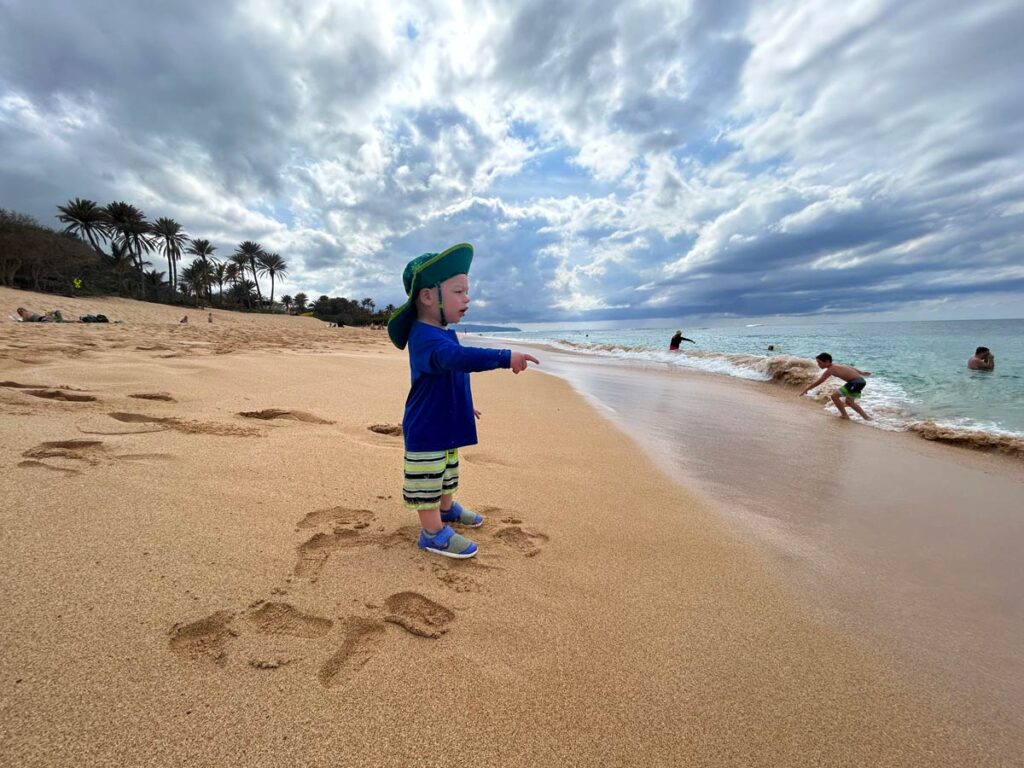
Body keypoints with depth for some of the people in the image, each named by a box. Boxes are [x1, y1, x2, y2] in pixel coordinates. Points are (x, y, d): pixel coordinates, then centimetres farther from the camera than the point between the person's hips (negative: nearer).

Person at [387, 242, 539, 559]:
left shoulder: (443, 334, 9)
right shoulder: (425, 339, -26)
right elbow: (456, 358, -48)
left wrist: (465, 406, 32)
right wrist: (505, 358, -53)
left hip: (445, 426, 10)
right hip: (426, 431, -10)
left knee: (446, 474, 27)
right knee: (427, 482, 5)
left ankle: (447, 508, 46)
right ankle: (433, 533, 20)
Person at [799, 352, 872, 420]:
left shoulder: (830, 369, -17)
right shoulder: (835, 365, 11)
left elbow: (819, 381, -18)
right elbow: (849, 367, 27)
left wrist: (806, 389, -14)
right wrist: (861, 372, 44)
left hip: (856, 382, -10)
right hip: (859, 381, 10)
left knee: (835, 396, -7)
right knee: (849, 402, 23)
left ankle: (844, 415, 3)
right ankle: (866, 417, 29)